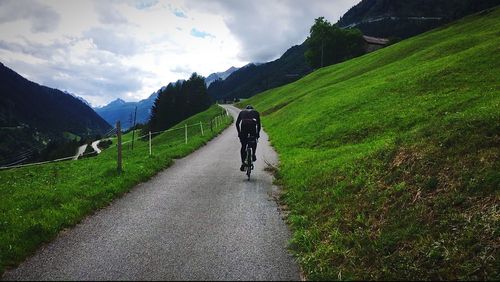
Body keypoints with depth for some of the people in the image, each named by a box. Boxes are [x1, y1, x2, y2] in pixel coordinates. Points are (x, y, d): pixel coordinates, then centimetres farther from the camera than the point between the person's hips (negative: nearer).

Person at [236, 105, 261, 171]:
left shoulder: (242, 112, 30)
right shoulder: (256, 112, 29)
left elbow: (237, 123, 23)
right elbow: (258, 124, 24)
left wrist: (239, 133, 28)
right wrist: (258, 133, 31)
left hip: (244, 126, 0)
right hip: (252, 125, 0)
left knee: (243, 146, 9)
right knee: (254, 142, 30)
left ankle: (243, 163, 3)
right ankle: (253, 155, 20)